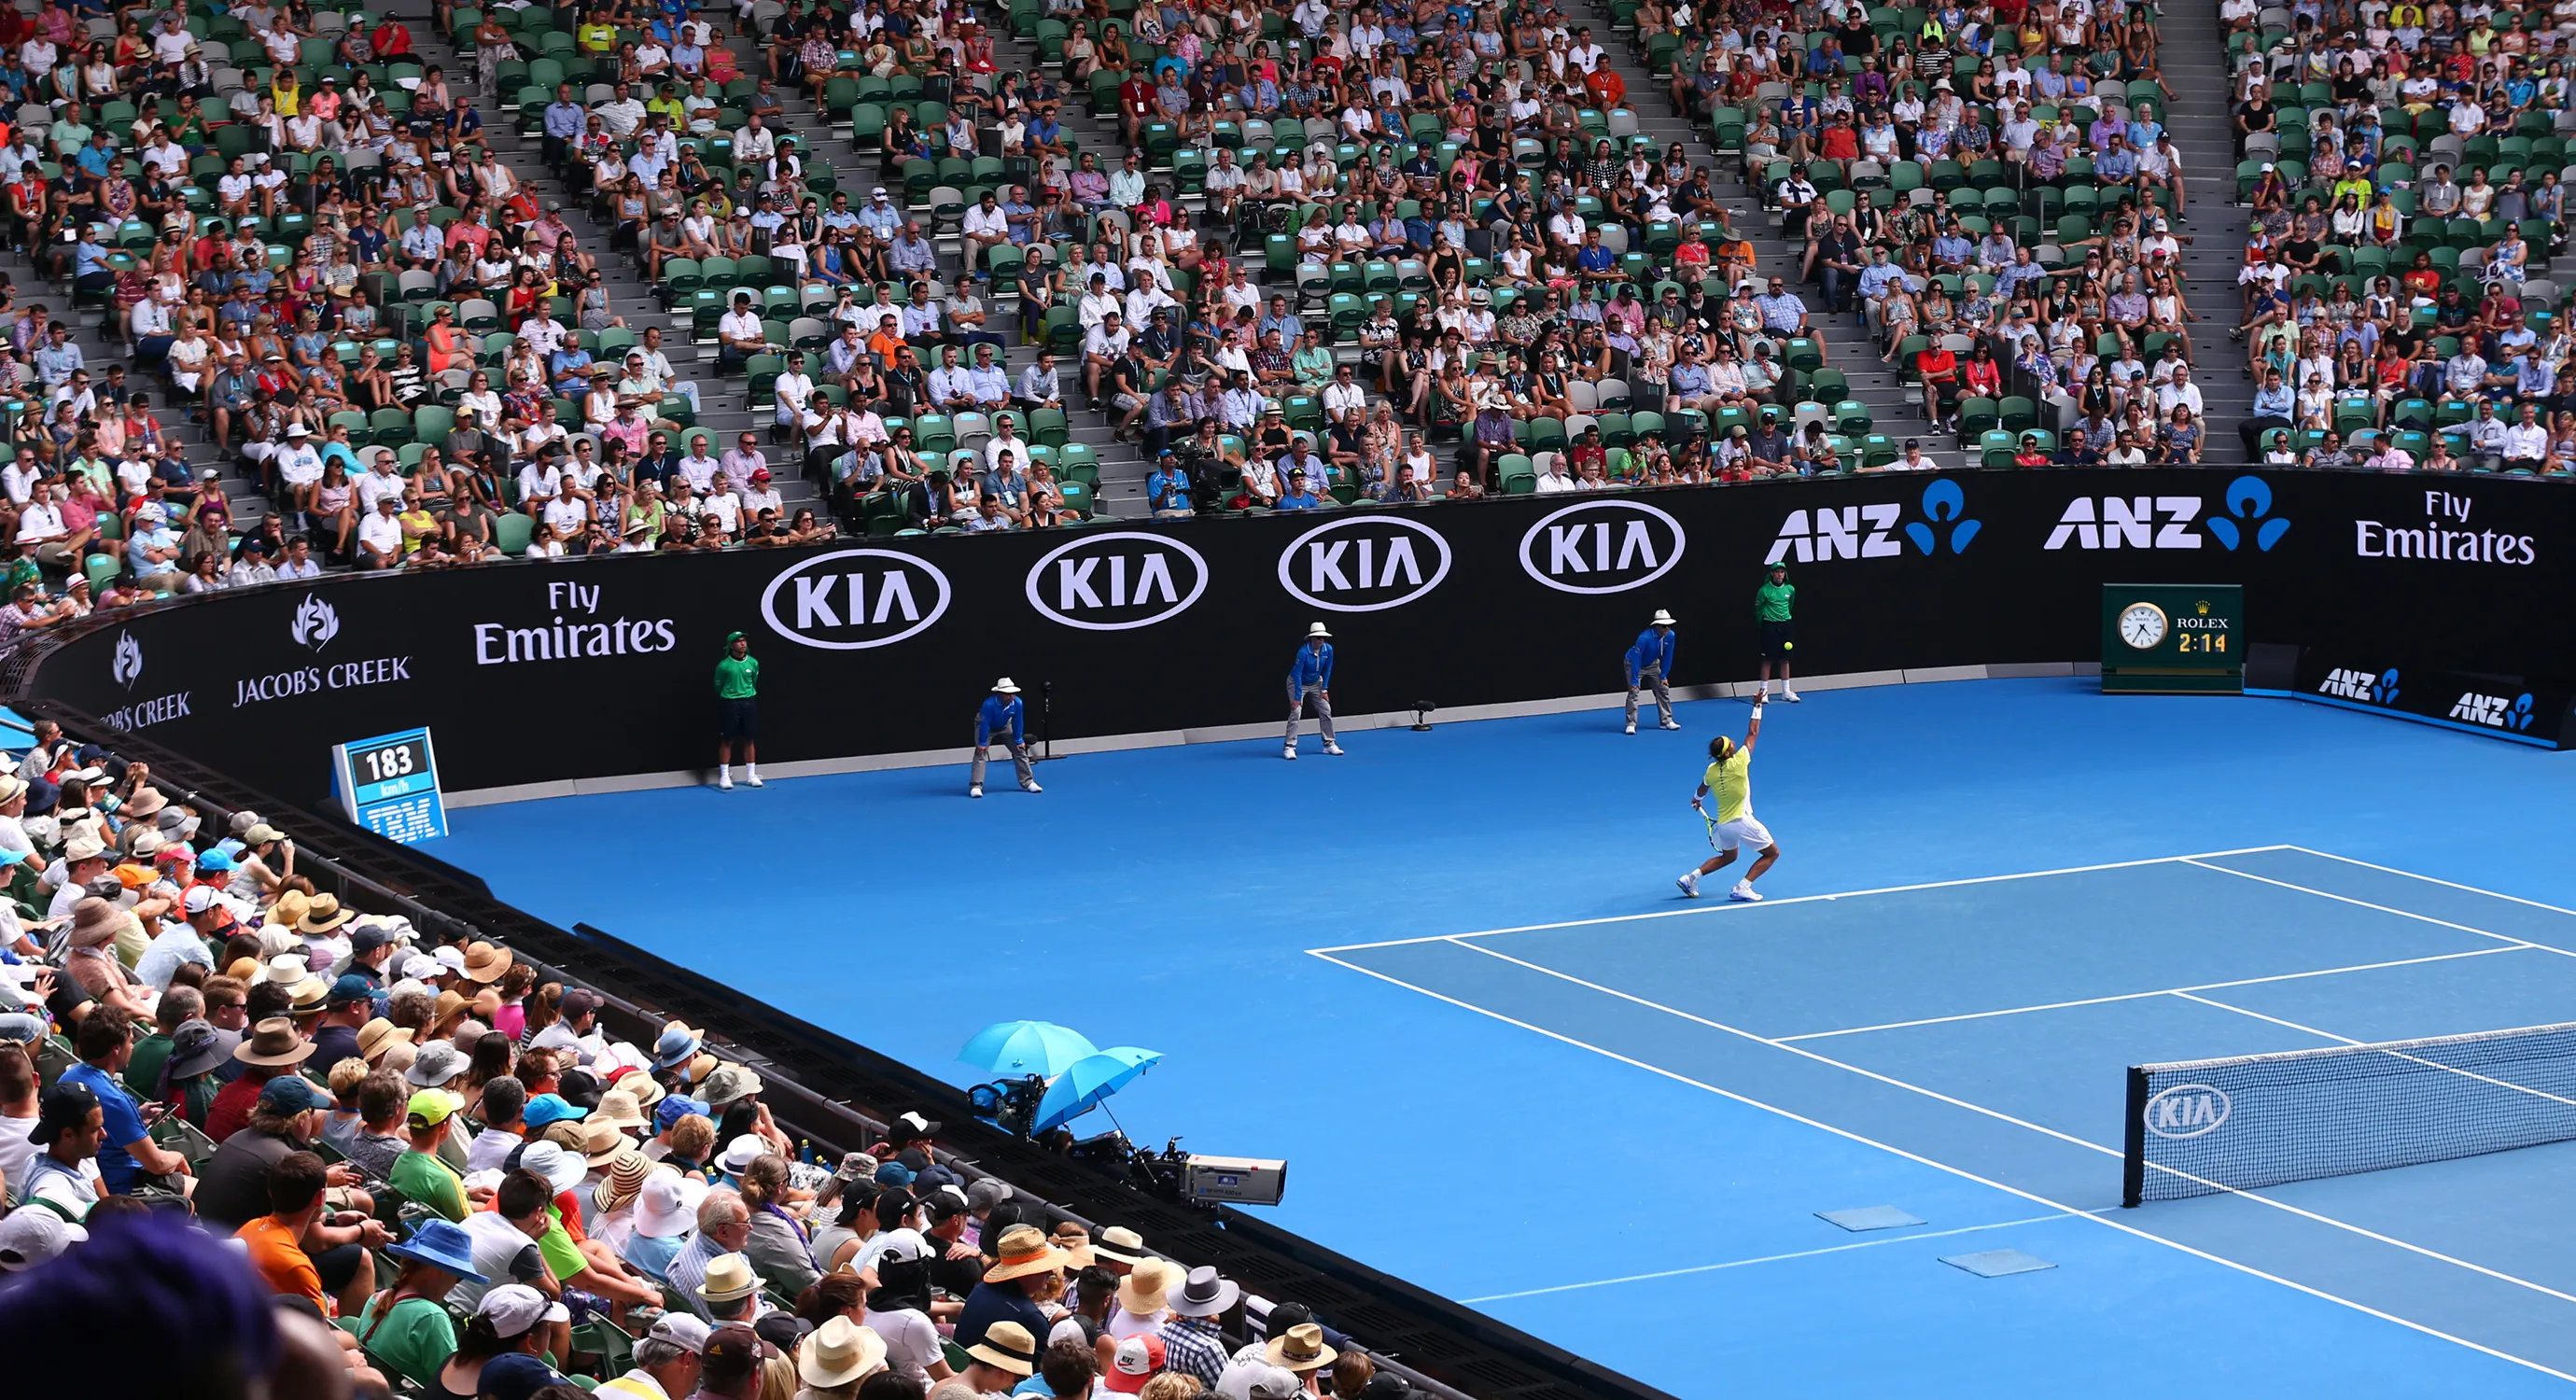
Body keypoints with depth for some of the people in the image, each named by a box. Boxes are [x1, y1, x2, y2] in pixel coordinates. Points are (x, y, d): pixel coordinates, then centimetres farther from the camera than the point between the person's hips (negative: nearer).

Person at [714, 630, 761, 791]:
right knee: (727, 740, 1)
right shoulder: (724, 665, -10)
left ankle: (751, 775, 14)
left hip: (749, 703, 3)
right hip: (729, 704, -3)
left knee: (749, 740, 7)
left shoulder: (753, 663, 0)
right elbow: (718, 687, 2)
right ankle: (724, 776, 5)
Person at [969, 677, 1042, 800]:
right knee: (980, 753, -17)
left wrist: (1019, 740, -8)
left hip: (1005, 726, 4)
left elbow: (1017, 723, -15)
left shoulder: (1017, 703, -30)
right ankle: (976, 787, -15)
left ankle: (1027, 782, 14)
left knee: (1020, 750, 3)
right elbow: (985, 724, -32)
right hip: (986, 727, -4)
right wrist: (982, 743, -25)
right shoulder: (989, 704, -41)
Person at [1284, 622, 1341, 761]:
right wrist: (1297, 697, -30)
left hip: (1316, 683, 6)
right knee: (1296, 712, -18)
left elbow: (1327, 670, -3)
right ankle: (1289, 747, -16)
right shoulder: (1303, 652, -33)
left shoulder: (1328, 650, -17)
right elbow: (1297, 675, -30)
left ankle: (1329, 744, 13)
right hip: (1297, 683, -5)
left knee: (1326, 710, 0)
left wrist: (1324, 689, -5)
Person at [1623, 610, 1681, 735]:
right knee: (1633, 691, -17)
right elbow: (1636, 659, -35)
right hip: (1634, 664, -6)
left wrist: (1664, 676, -6)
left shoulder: (1670, 636, -20)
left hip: (1652, 664, 6)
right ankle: (1631, 725, -13)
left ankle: (1666, 721, 16)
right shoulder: (1645, 638, -37)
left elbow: (1667, 657, -8)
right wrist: (1634, 681, -34)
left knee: (1663, 689, 5)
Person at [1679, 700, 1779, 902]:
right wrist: (1757, 707, 0)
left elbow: (1702, 789, 24)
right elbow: (1753, 733, -9)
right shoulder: (1738, 763, -16)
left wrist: (1697, 800, 45)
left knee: (1728, 856, 32)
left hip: (1722, 825, 7)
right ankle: (1742, 888, -6)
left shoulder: (1711, 770, 0)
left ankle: (1691, 877, 17)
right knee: (1772, 853, 8)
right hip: (1742, 821, -7)